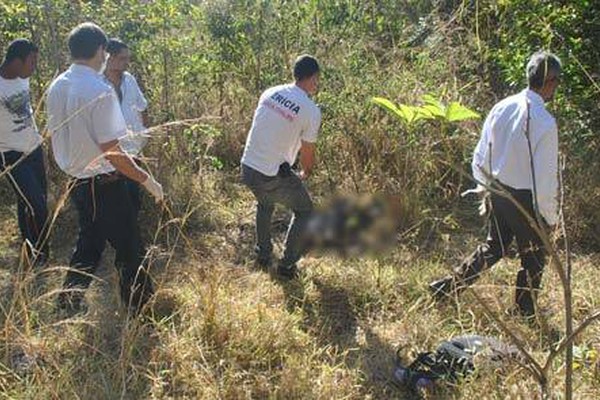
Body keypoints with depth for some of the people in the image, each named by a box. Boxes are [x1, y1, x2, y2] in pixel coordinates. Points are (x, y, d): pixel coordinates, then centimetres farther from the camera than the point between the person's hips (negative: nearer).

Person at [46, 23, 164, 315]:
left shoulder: (57, 87, 2)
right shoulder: (100, 90, -22)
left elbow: (56, 137, 11)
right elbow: (112, 152, -23)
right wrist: (147, 180, -14)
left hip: (75, 181, 8)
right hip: (104, 184, -8)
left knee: (89, 242, 24)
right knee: (129, 248, 7)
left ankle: (68, 301, 32)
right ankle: (142, 310, 18)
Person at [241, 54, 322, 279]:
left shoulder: (270, 93, 4)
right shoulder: (311, 111, -13)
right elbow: (308, 153, -3)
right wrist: (305, 174, 19)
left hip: (247, 168, 6)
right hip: (273, 176, -6)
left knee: (265, 204, 35)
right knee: (304, 212, 19)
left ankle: (263, 255, 44)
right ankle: (287, 265, 19)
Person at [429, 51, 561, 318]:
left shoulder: (501, 108, -3)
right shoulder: (544, 122, -23)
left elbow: (480, 157, 4)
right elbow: (545, 177, -19)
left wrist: (488, 188, 19)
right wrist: (549, 217, -6)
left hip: (498, 192, 6)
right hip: (525, 199, -6)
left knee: (493, 247, 25)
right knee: (533, 258, 15)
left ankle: (448, 286, 26)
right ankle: (525, 314, 30)